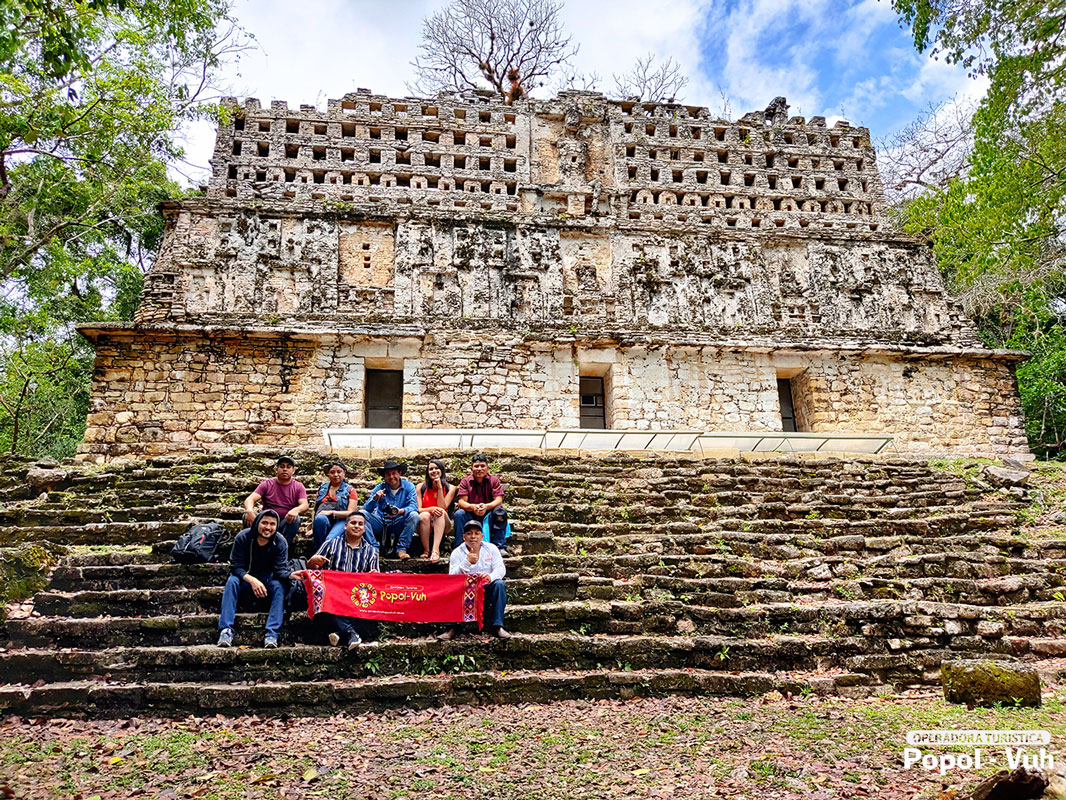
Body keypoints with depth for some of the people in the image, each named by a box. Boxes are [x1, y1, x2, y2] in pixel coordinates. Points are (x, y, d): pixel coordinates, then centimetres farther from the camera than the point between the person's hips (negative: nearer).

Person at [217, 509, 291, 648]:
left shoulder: (280, 542, -14)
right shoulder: (243, 537, -16)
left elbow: (280, 569, -19)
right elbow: (236, 566, -17)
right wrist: (252, 580, -36)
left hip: (268, 578, 0)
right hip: (245, 576, 0)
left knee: (279, 586, -31)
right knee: (231, 581, -31)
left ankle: (272, 633, -38)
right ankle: (226, 630, -34)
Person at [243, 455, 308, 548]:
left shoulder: (298, 487, 6)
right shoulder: (267, 484, 7)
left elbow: (305, 505, -9)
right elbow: (250, 499, -5)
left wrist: (296, 510, -36)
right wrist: (249, 510, -31)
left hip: (286, 525, -1)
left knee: (295, 519, -33)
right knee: (247, 516, -26)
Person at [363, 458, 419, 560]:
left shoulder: (408, 486, 1)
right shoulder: (379, 488, 3)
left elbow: (413, 506, -12)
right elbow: (367, 509, -4)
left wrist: (400, 511, -32)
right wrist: (375, 499, -24)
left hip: (398, 527, -1)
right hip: (381, 524, 1)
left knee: (414, 516, -28)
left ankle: (401, 549, -23)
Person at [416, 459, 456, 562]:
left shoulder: (450, 488, 1)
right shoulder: (421, 487, 2)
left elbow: (442, 507, -10)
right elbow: (418, 509, -5)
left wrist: (439, 487, -15)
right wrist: (431, 509, -25)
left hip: (441, 524, 0)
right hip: (424, 523, 0)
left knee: (441, 512, -32)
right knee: (424, 515, -33)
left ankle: (435, 549, -45)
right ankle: (426, 550, -26)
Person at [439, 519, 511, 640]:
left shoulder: (491, 548, 4)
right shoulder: (457, 552, -1)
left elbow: (501, 569, -6)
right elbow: (451, 576, -12)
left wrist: (491, 577, -29)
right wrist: (467, 562, -27)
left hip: (486, 590, 1)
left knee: (499, 584, -29)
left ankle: (497, 626, -25)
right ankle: (452, 628, -25)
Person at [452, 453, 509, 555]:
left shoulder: (494, 480, -1)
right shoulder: (465, 481, 0)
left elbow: (498, 500, -12)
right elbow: (461, 502, -10)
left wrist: (486, 506, -35)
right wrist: (472, 507, -34)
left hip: (488, 515, 0)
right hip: (470, 517, 0)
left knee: (500, 511, -30)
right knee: (459, 514, -28)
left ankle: (499, 546, -26)